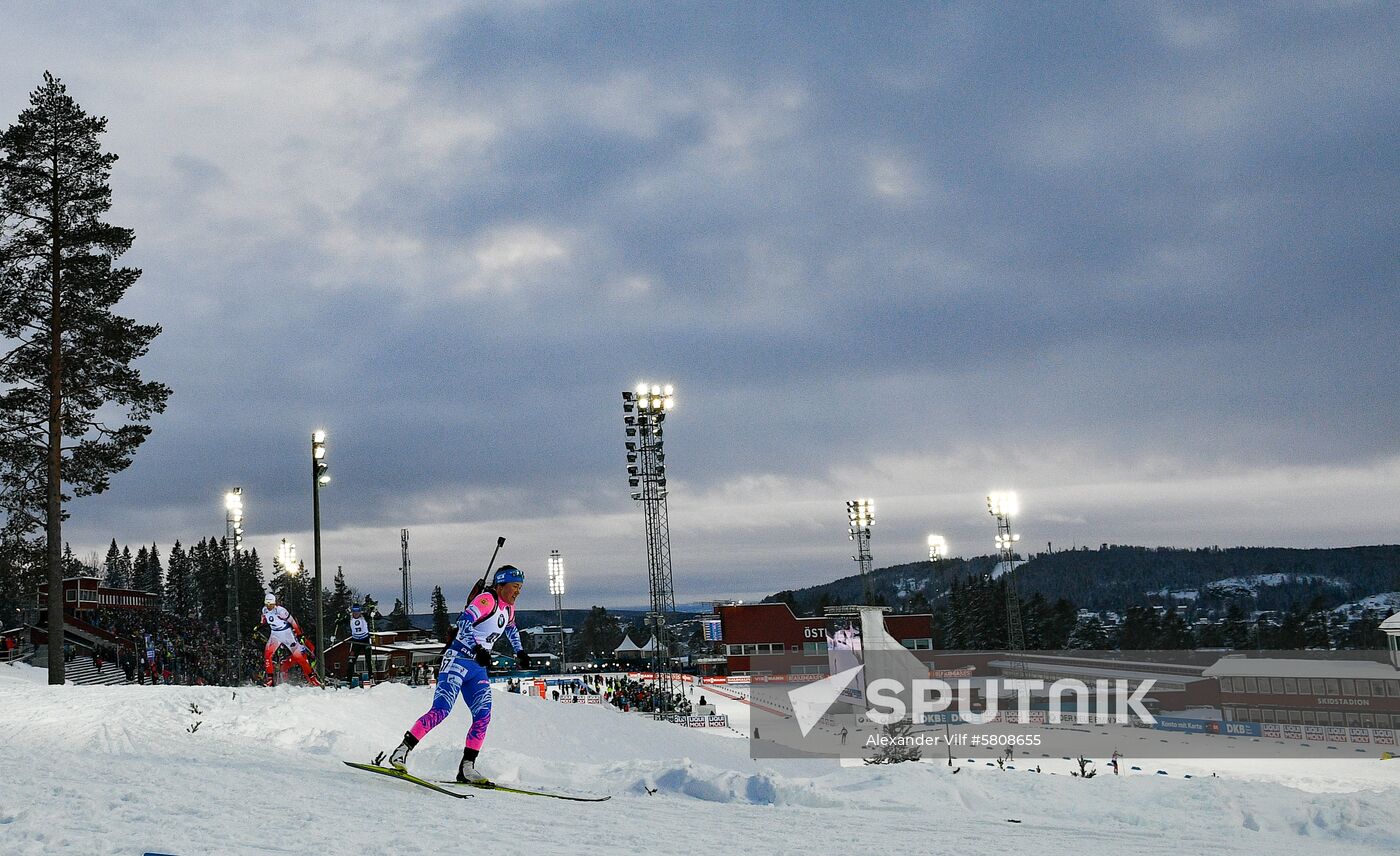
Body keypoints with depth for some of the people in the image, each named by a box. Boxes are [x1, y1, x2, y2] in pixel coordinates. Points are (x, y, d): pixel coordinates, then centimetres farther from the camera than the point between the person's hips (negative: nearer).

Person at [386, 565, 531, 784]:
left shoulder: (508, 607, 13)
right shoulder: (487, 599, -13)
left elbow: (511, 630, 36)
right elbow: (464, 622, -27)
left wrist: (519, 652, 29)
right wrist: (477, 648, -37)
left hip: (479, 668, 8)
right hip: (458, 660, -8)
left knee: (483, 717, -4)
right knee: (441, 710, -17)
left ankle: (466, 768, -1)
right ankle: (402, 751, -11)